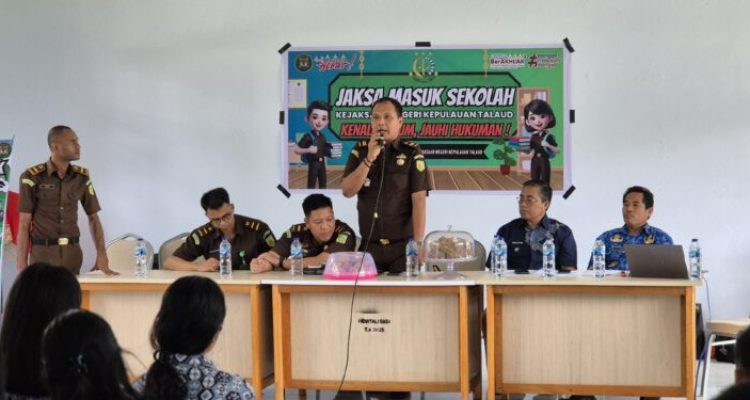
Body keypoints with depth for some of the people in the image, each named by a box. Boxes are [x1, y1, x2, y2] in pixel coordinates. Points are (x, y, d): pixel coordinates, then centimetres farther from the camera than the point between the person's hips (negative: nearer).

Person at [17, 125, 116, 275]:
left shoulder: (82, 177, 5)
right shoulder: (32, 177, -7)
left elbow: (93, 218, 10)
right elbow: (24, 224, -5)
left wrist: (102, 256, -2)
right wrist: (22, 265, -8)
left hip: (72, 252, 3)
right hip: (43, 252, -3)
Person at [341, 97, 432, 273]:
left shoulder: (411, 152, -4)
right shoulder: (361, 150, 6)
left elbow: (419, 200, -9)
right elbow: (347, 191, -4)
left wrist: (418, 244, -15)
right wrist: (369, 158, -14)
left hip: (403, 245, -3)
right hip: (369, 245, 3)